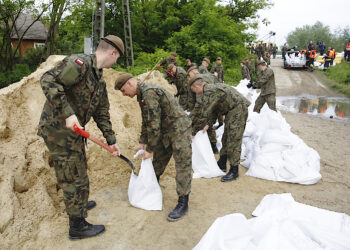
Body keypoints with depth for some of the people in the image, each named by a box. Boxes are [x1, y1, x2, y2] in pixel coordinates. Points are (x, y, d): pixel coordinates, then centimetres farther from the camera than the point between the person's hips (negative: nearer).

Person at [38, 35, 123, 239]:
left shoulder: (100, 81, 13)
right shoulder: (79, 62, -16)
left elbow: (102, 113, 16)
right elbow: (49, 81, -26)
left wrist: (111, 141, 13)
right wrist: (67, 114, -30)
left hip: (72, 131, 10)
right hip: (58, 128, -10)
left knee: (79, 170, 26)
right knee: (75, 177, 0)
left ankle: (79, 204, 50)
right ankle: (78, 226, 16)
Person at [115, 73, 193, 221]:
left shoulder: (149, 92, -23)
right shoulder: (142, 95, 11)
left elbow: (154, 125, -24)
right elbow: (146, 122, 19)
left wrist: (149, 149, -16)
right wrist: (142, 143, 13)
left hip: (179, 129, -10)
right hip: (165, 131, 10)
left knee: (182, 165, -7)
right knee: (158, 161, 17)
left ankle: (183, 204, -2)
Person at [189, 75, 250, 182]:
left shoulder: (208, 92, -19)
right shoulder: (211, 88, 13)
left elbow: (204, 115, -18)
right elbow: (214, 111, 15)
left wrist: (193, 132, -10)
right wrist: (208, 124, 3)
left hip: (238, 109, -11)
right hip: (231, 110, 11)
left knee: (233, 140, -9)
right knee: (226, 138, 16)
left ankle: (234, 171, -1)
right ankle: (222, 165, 28)